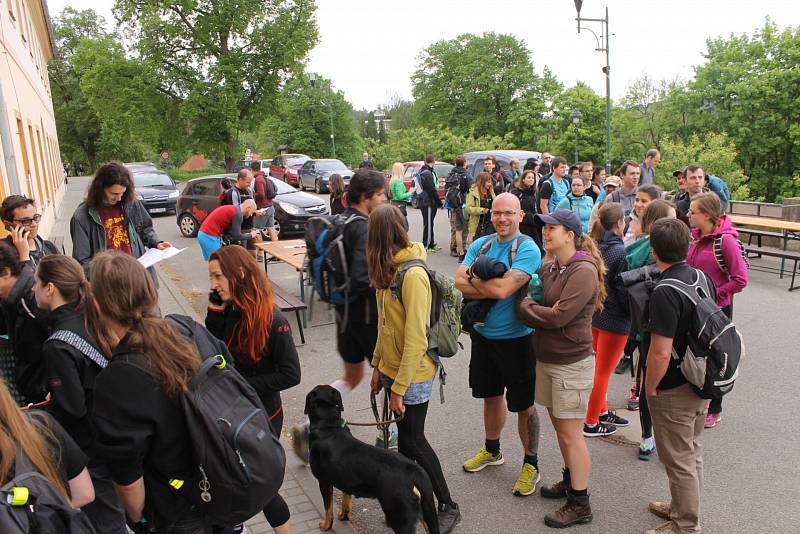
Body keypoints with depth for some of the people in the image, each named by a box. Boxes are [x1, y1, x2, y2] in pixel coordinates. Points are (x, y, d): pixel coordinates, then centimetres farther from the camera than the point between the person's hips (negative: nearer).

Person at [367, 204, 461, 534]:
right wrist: (378, 365, 11)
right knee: (405, 436, 18)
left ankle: (447, 507, 23)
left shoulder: (413, 275, -24)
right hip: (393, 367, 7)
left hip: (413, 374, -7)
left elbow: (415, 339, -25)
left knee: (412, 439, 6)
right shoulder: (390, 269, 3)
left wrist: (399, 388, -20)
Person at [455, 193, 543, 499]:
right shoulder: (480, 245, 2)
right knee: (491, 395, 22)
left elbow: (503, 289, -27)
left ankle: (531, 464, 27)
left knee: (523, 405, 8)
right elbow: (459, 283, -10)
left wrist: (472, 278, -12)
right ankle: (492, 450, 44)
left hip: (516, 339, -6)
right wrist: (491, 288, -22)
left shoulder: (528, 249, -16)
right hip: (483, 334, 6)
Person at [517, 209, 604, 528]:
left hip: (571, 363, -7)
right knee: (558, 424, 19)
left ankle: (580, 504, 16)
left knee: (571, 434, 2)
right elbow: (533, 297, 8)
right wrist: (538, 310, -13)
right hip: (546, 358, 8)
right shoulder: (549, 267, 6)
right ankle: (570, 480, 38)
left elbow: (559, 316, -24)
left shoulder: (584, 271, -18)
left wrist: (525, 307, -11)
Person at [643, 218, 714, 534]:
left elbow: (660, 352, -29)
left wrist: (650, 388, -13)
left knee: (679, 460, 9)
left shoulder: (665, 292, -27)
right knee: (692, 452, 24)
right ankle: (682, 507, 42)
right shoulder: (702, 277, -1)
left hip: (674, 390, -9)